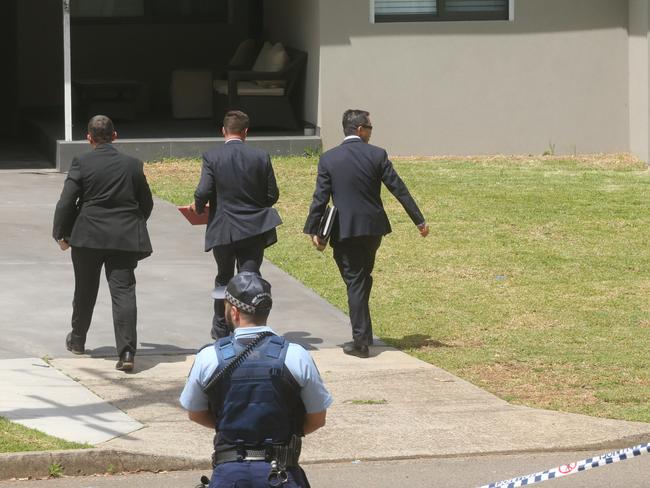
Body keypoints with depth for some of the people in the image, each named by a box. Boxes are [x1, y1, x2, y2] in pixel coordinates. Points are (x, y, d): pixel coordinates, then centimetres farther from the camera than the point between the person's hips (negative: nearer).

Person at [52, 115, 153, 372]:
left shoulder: (82, 163, -5)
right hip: (125, 239, 1)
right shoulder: (132, 165, 5)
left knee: (85, 290, 18)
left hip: (87, 236, -1)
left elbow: (66, 202, -7)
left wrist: (61, 234, 5)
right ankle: (127, 351, -16)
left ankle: (77, 339, 37)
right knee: (123, 291, -4)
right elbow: (146, 203, 13)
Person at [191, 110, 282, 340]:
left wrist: (197, 207, 8)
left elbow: (203, 192, -15)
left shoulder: (212, 157, -9)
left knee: (224, 279, 18)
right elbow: (272, 195, 0)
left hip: (223, 230, 0)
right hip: (254, 229, 0)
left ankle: (221, 328, 29)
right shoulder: (261, 157, -4)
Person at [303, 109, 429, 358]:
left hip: (344, 230, -2)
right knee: (363, 279, 17)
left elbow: (320, 198, -6)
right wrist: (419, 220, 2)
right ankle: (362, 337, 24)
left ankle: (361, 340, -3)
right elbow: (399, 189, -3)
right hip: (373, 227, 2)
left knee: (354, 282, 2)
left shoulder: (329, 159, -5)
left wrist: (313, 231, 1)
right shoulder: (377, 155, -4)